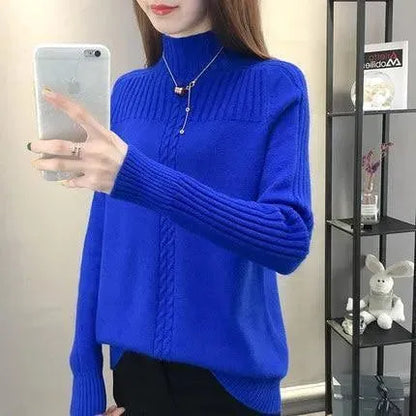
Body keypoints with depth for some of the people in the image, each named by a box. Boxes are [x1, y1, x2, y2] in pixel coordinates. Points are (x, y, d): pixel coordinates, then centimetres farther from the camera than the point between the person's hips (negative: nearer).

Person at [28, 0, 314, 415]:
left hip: (233, 373, -3)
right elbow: (102, 240, 2)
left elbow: (290, 240, -21)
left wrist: (140, 178, -31)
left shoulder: (277, 86, -9)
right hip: (135, 363, 4)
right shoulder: (127, 92, 1)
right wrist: (85, 372, 0)